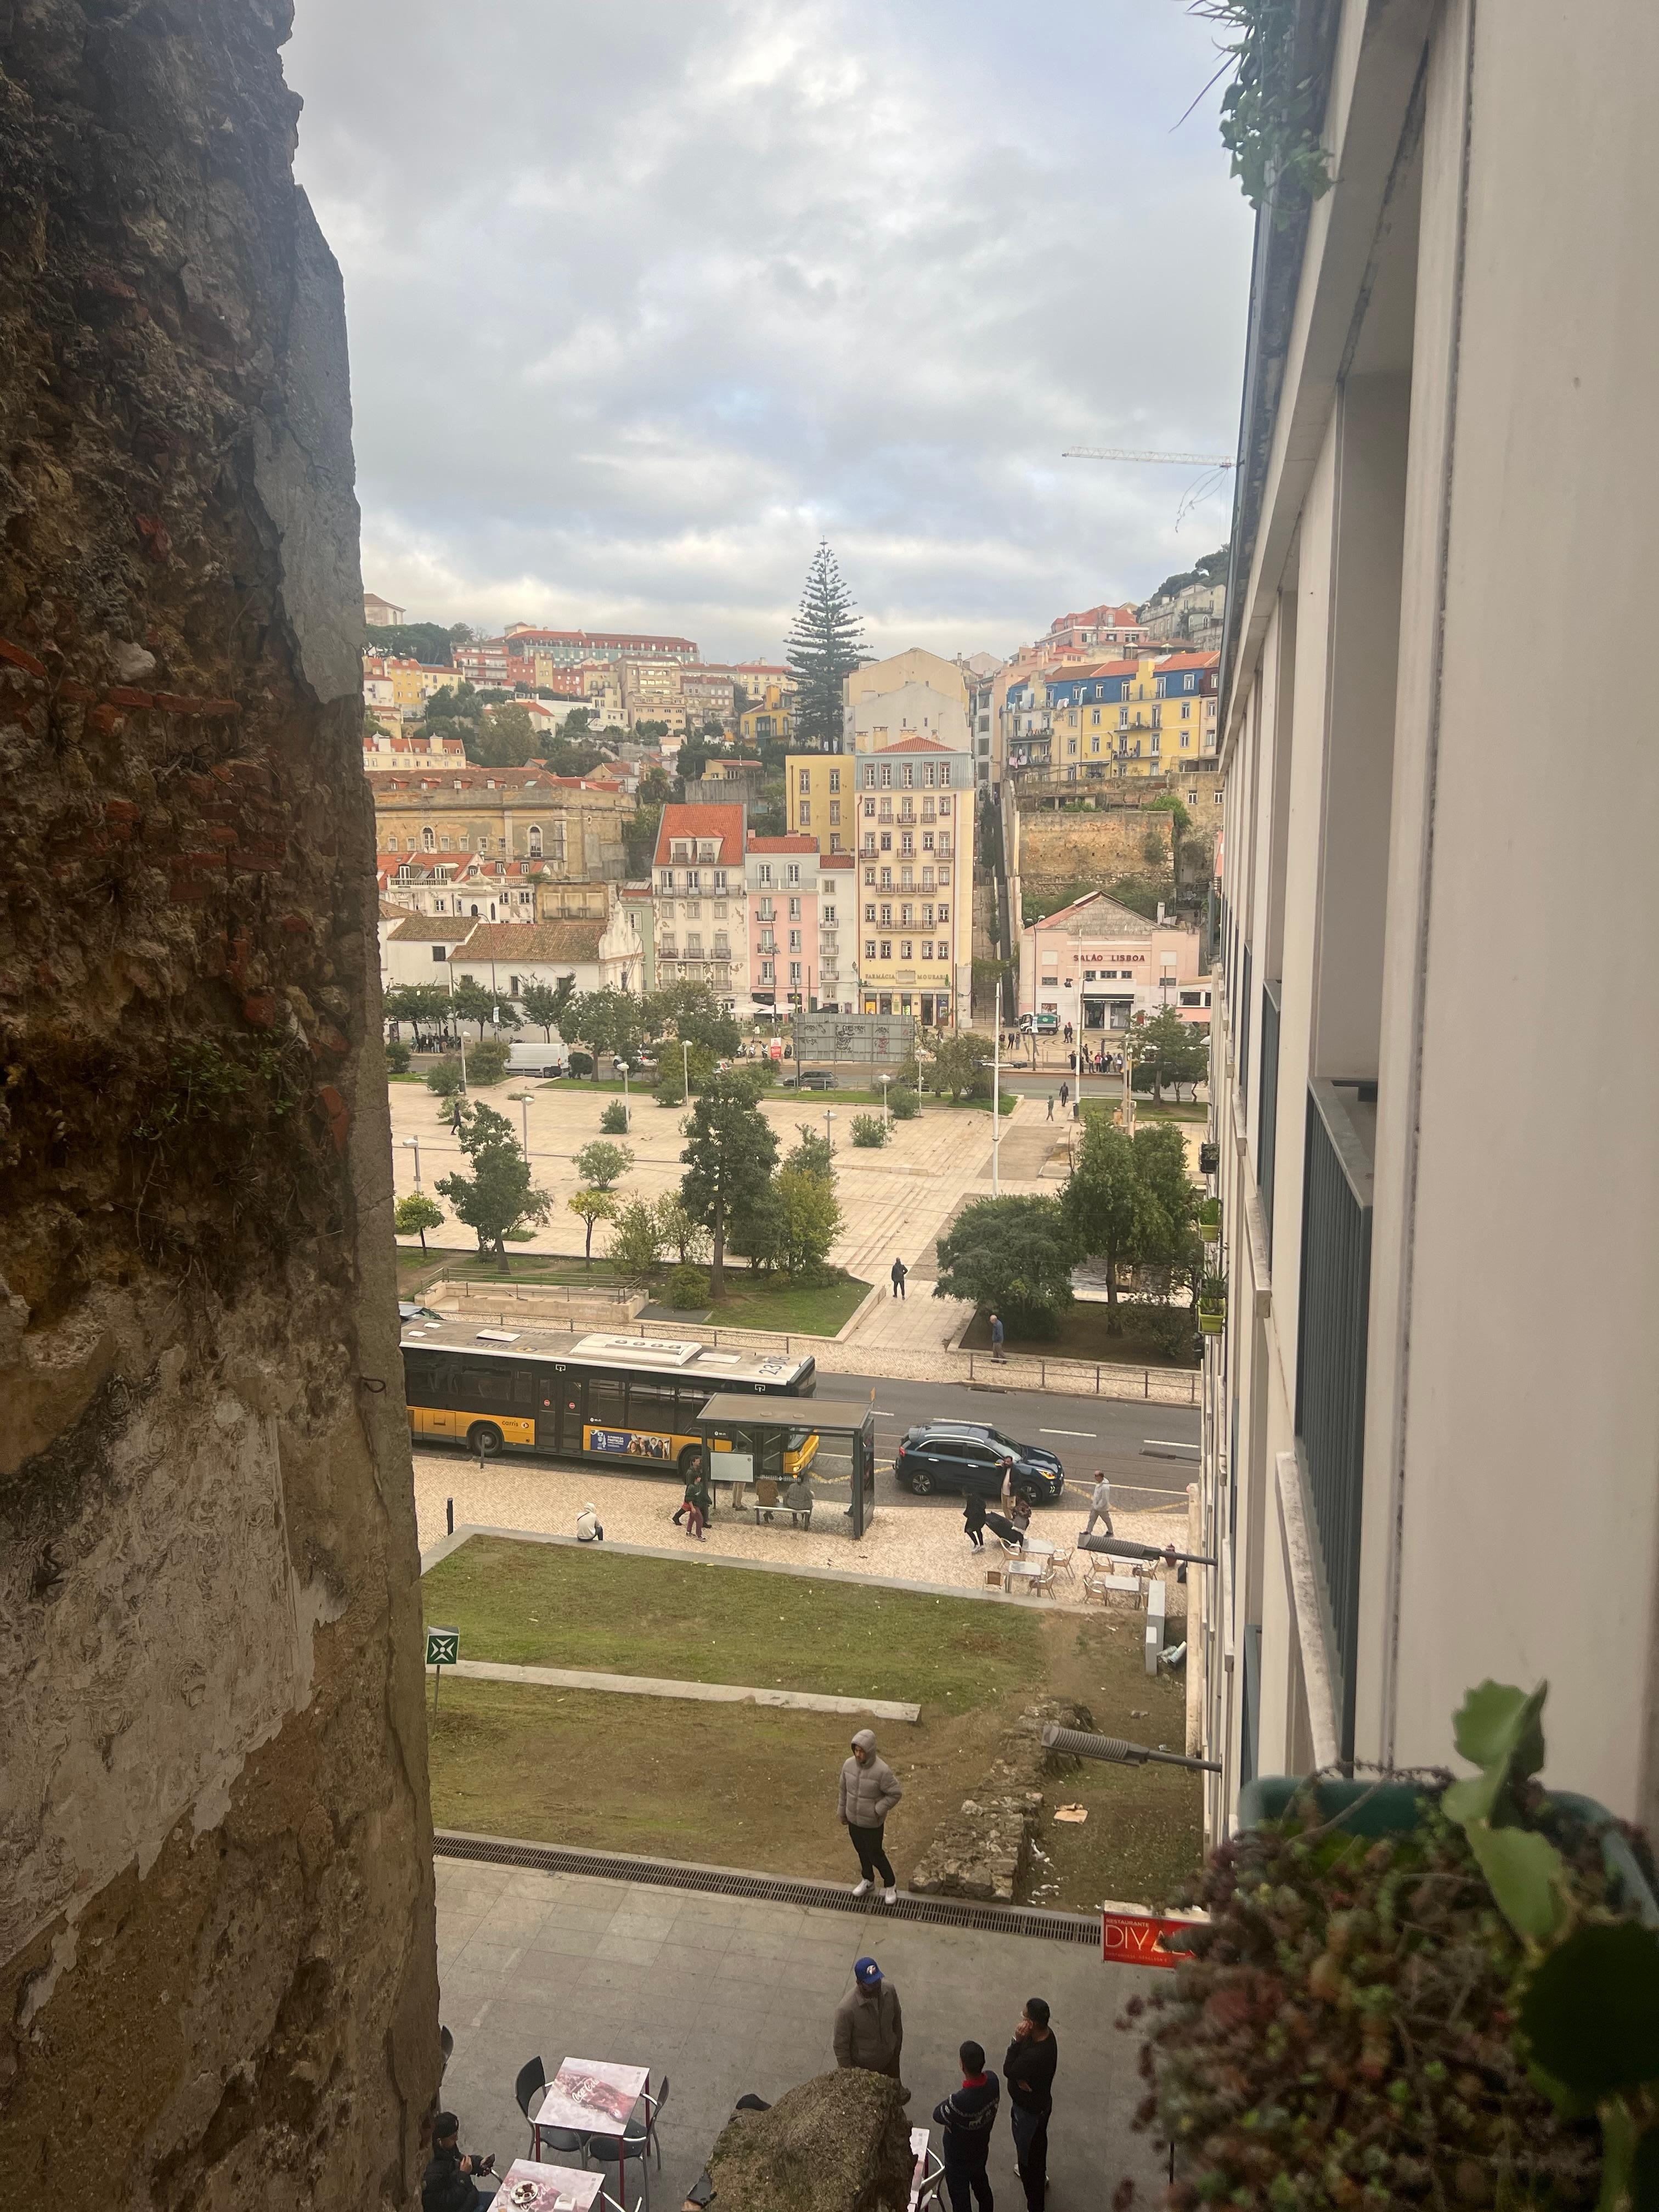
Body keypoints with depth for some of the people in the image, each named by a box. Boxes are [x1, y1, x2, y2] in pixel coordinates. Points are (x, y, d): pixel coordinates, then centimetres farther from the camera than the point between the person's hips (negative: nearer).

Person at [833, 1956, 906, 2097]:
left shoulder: (889, 1989, -24)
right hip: (863, 2066, -4)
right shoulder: (846, 2009, -38)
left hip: (889, 2056, 4)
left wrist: (898, 2045, 9)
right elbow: (841, 2045, -23)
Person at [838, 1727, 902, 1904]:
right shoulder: (848, 1765, -13)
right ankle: (868, 1881, 49)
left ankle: (890, 1885, 37)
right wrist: (843, 1813, 12)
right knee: (862, 1852, 24)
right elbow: (844, 1790, 3)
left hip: (872, 1823, -5)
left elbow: (896, 1794, -18)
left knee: (875, 1855, 12)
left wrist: (877, 1811, -19)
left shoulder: (882, 1771, -29)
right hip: (853, 1820, 5)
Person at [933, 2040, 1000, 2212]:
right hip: (982, 2150, 6)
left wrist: (947, 2102, -9)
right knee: (981, 2184, 32)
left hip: (959, 2159, -6)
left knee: (960, 2198, 19)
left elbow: (938, 2116, -23)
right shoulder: (992, 2080, -25)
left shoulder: (960, 2101, -43)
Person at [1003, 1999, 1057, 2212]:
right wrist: (1021, 2078, -15)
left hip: (1029, 2111, -9)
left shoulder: (1035, 2056, -44)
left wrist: (1018, 2041, -34)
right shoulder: (1046, 2033, -16)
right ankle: (1040, 2176, 61)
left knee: (1028, 2155, 13)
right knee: (1038, 2141, 34)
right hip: (1042, 2102, 9)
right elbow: (1020, 2067, 0)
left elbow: (1008, 2071, -28)